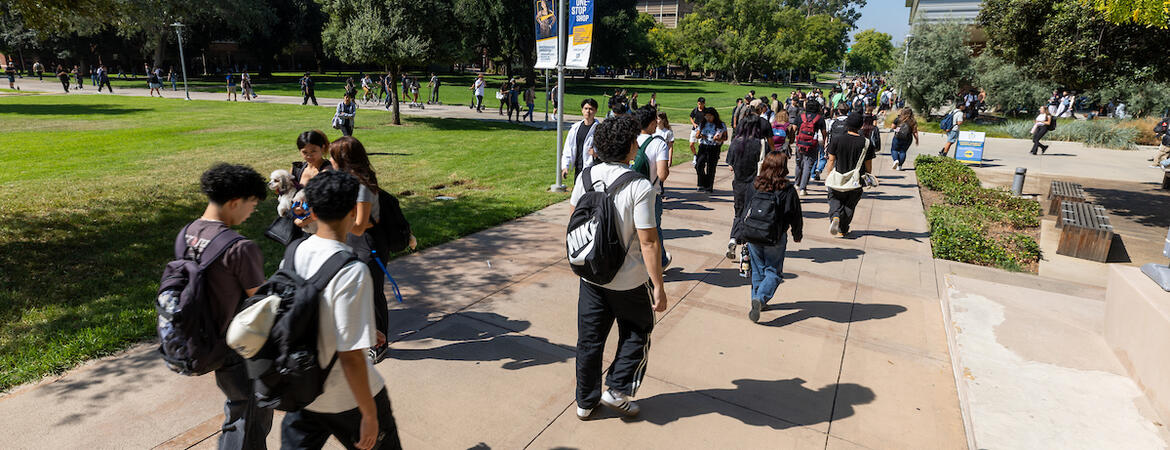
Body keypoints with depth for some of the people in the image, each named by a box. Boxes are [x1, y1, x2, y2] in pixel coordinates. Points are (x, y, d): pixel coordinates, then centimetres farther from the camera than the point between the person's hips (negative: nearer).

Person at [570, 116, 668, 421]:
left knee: (590, 338, 17)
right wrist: (658, 286, -14)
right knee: (638, 333, 22)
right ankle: (618, 390, 22)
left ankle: (586, 401, 31)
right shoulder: (640, 187, -22)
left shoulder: (587, 176, -6)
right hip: (629, 280, -5)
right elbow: (648, 241, -21)